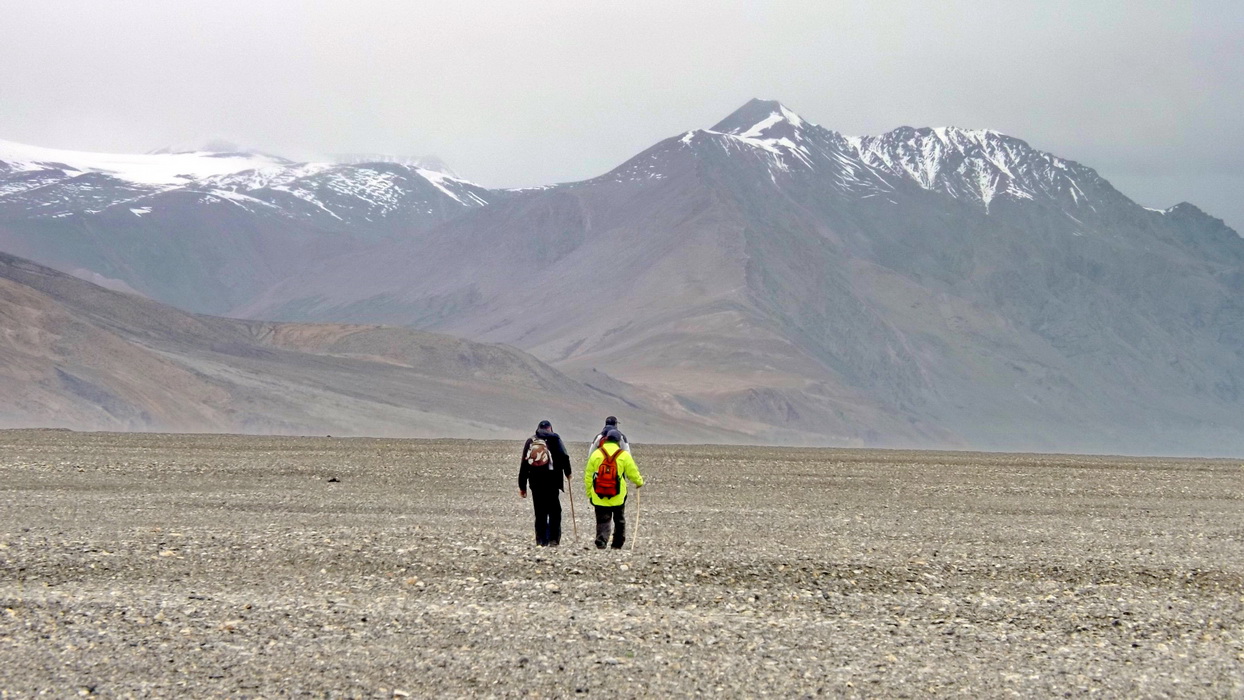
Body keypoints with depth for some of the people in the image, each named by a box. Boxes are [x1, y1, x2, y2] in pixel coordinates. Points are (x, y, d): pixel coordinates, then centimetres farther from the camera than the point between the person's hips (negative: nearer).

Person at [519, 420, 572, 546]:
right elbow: (564, 456, -9)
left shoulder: (530, 441, 12)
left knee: (540, 512, 8)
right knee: (554, 511, 4)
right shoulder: (554, 438, 2)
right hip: (552, 481, -3)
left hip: (535, 482, 3)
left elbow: (524, 464, 10)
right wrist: (567, 472, 7)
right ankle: (553, 539, -5)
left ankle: (541, 540, 5)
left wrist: (522, 486, 13)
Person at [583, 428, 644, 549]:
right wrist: (639, 482, 25)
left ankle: (601, 541, -18)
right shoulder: (624, 455, -4)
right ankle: (617, 544, 23)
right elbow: (633, 473, 3)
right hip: (618, 497, 0)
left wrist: (589, 493, 11)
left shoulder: (596, 454, -1)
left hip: (599, 497, 0)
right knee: (619, 520, 18)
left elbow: (588, 475, 2)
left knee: (603, 521, 2)